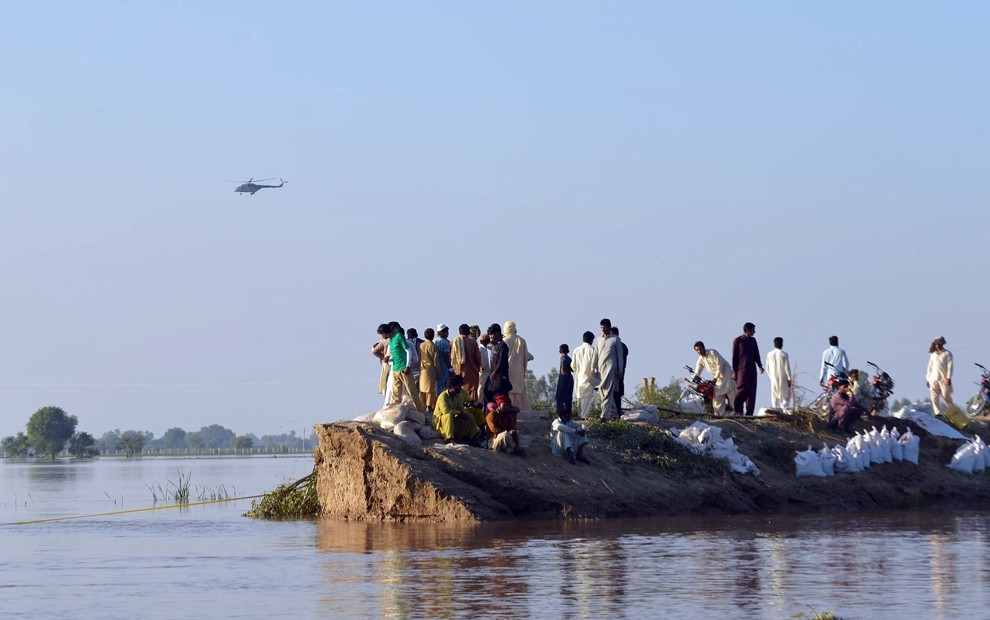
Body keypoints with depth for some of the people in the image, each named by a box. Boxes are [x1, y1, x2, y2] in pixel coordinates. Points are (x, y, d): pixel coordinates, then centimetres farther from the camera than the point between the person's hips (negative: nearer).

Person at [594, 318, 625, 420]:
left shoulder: (615, 339, 2)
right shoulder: (598, 340, 15)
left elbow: (619, 355, 2)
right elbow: (596, 355, 17)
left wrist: (620, 370, -2)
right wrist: (593, 368, 8)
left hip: (610, 368, -6)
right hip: (600, 368, 6)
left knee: (607, 392, -13)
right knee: (603, 391, 7)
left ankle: (604, 415, -21)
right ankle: (613, 413, 19)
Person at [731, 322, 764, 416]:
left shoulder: (753, 340, 15)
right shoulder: (738, 341, -2)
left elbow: (756, 354, 21)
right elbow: (734, 356, -2)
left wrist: (759, 365, 6)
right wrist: (734, 371, -5)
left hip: (752, 370, 6)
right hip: (742, 370, -6)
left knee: (751, 392, 1)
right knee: (742, 389, -11)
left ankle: (749, 413, 2)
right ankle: (737, 409, 6)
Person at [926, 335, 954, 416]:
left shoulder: (947, 353, 3)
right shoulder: (933, 354, 18)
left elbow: (949, 366, -5)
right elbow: (930, 367, 20)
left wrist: (948, 378, -14)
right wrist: (928, 379, 14)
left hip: (943, 378, -5)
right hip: (933, 378, 5)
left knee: (946, 396, -7)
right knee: (934, 397, -4)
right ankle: (937, 413, -4)